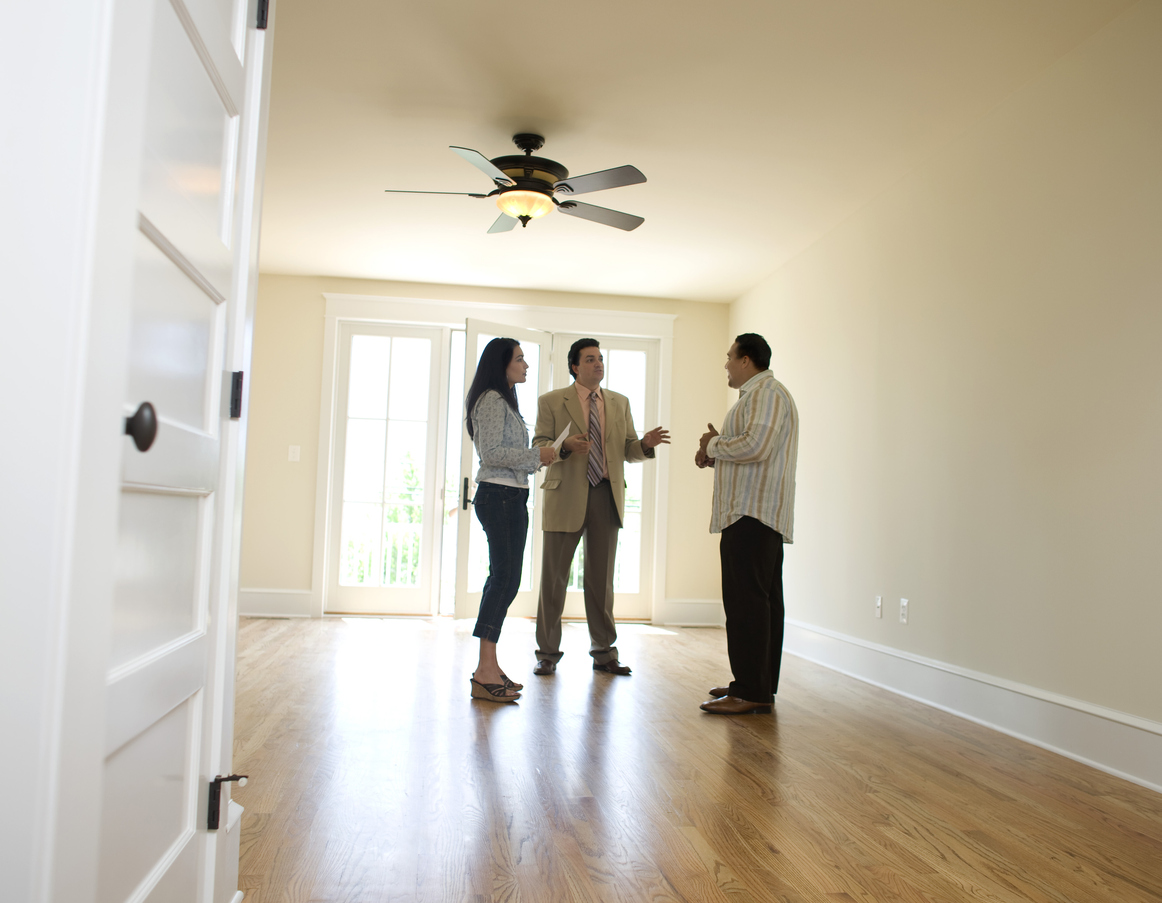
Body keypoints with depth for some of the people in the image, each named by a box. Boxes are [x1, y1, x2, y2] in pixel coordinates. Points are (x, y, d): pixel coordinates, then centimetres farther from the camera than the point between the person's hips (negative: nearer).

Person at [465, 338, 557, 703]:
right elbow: (491, 453, -18)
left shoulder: (503, 400, 22)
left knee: (503, 578, 10)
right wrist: (536, 456, -14)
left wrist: (540, 456, 11)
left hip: (509, 497, 11)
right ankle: (486, 673, -11)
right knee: (505, 578, -12)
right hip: (499, 496, -11)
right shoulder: (492, 400, -10)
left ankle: (488, 666, 16)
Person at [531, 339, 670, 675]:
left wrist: (645, 444, -10)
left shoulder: (620, 403, 14)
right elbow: (538, 446, -3)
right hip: (566, 497, -3)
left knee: (601, 578, 10)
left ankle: (604, 651, 20)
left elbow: (628, 450, 12)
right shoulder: (551, 402, 3)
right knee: (554, 576, 2)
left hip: (607, 496, 3)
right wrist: (565, 446, -21)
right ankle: (548, 652, 14)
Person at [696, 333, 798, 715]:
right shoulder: (757, 394, 25)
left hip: (752, 515, -11)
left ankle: (751, 692, -9)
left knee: (746, 601, -11)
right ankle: (758, 684, 19)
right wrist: (715, 457, 13)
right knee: (761, 601, 12)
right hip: (756, 515, 11)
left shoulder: (767, 392, -9)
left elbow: (756, 447, -24)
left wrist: (714, 444, -8)